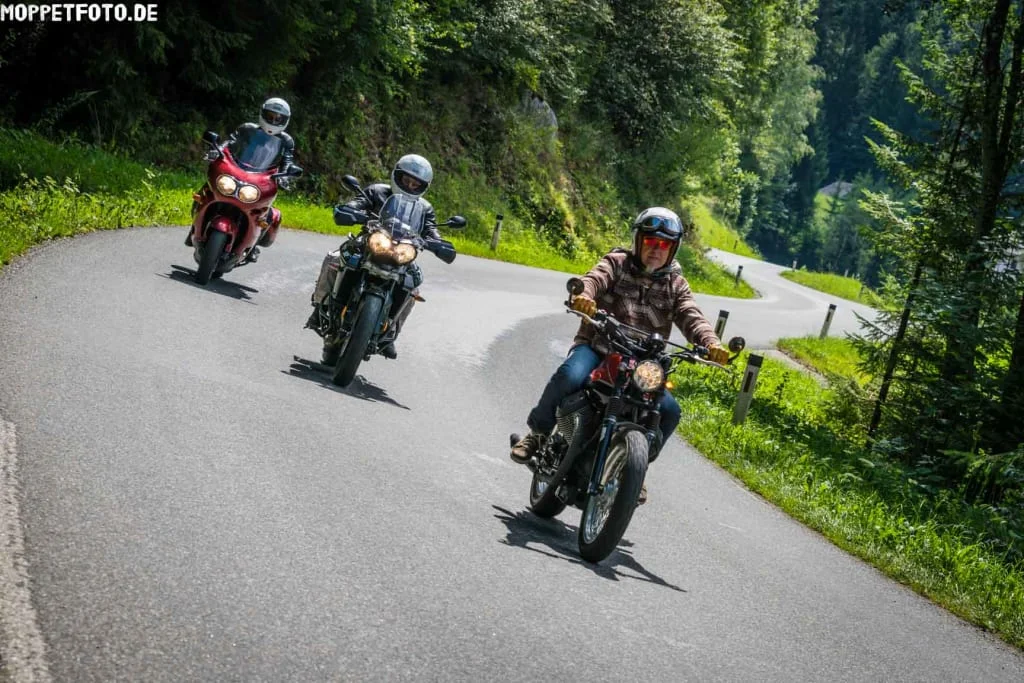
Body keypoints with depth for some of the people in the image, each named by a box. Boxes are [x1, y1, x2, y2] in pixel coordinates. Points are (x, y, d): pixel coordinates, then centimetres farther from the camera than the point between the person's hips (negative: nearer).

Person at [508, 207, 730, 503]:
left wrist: (710, 342, -25)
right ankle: (537, 432, -8)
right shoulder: (617, 263, 5)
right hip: (596, 347, -3)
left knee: (669, 411, -19)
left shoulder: (675, 284, 12)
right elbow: (595, 278, -15)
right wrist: (583, 295, -42)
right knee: (570, 375, -34)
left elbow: (691, 317, -2)